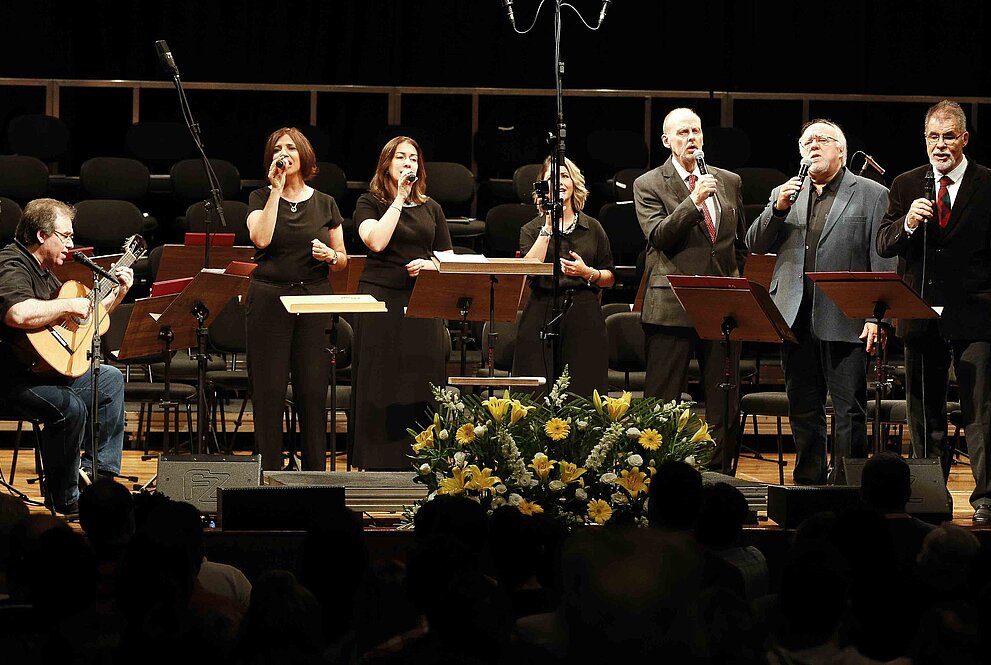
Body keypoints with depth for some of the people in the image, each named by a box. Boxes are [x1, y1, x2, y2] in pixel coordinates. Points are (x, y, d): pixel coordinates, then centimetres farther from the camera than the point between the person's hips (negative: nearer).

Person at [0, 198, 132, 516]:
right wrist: (69, 305, -27)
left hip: (45, 368, 12)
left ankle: (98, 474, 22)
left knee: (110, 380, 22)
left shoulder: (42, 271, 17)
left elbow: (87, 317, 27)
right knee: (70, 407, -33)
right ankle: (64, 500, -18)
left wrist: (117, 293, 16)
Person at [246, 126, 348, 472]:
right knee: (269, 392, -1)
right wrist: (277, 190, -10)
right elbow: (261, 238, -14)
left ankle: (315, 472, 8)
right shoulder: (260, 198, 6)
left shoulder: (324, 204, 10)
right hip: (269, 299, -1)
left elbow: (343, 260, 13)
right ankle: (269, 473, 5)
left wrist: (331, 256, -10)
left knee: (313, 392, 0)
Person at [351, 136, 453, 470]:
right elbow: (376, 241, -13)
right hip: (381, 301, -3)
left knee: (421, 386, -1)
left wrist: (431, 265, -5)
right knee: (381, 386, -3)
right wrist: (399, 199, -8)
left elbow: (449, 258, 17)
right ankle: (377, 464, 0)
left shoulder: (430, 208, 17)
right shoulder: (370, 203, 6)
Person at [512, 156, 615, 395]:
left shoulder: (593, 228, 13)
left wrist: (588, 273, -7)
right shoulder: (532, 229, 8)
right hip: (542, 318, -1)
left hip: (585, 321, 1)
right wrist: (548, 228, -8)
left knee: (585, 394, -4)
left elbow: (609, 278, 13)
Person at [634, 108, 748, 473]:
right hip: (672, 306, -4)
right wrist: (694, 202, -22)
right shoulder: (649, 185, 1)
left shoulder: (729, 182, 14)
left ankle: (719, 474, 12)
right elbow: (658, 237, -13)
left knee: (725, 402, 5)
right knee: (662, 401, -2)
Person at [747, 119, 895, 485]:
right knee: (803, 410, 10)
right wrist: (778, 208, -8)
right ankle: (808, 482, 19)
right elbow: (755, 245, 8)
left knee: (849, 410, -3)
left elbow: (883, 262, -1)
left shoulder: (871, 194, 4)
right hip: (795, 317, 4)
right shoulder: (783, 194, 16)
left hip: (845, 320, -4)